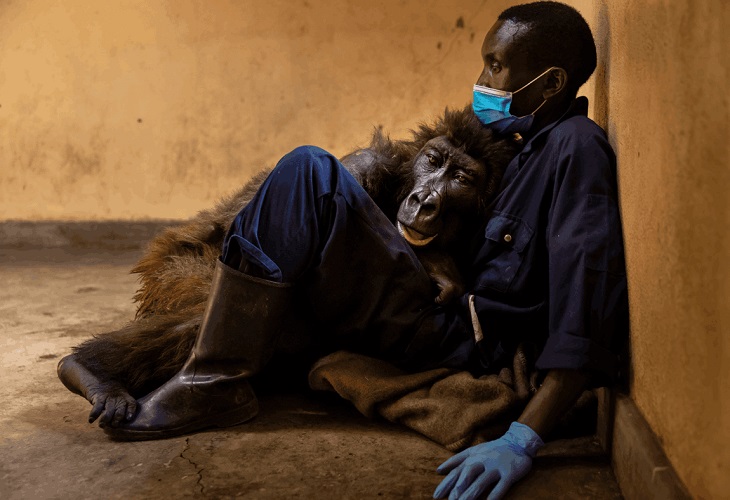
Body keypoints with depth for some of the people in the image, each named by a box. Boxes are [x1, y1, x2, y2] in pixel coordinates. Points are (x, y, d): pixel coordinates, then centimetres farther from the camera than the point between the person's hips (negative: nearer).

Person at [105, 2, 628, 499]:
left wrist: (523, 439, -33)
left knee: (309, 173, -18)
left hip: (462, 346, -10)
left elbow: (590, 300, -25)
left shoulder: (576, 145, -13)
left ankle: (215, 383, -14)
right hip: (457, 321, 10)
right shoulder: (536, 145, 16)